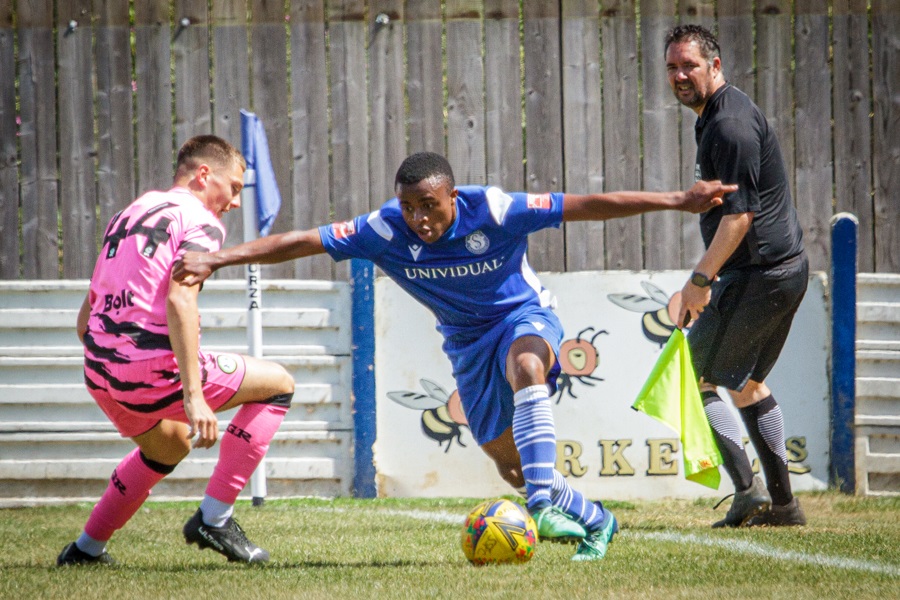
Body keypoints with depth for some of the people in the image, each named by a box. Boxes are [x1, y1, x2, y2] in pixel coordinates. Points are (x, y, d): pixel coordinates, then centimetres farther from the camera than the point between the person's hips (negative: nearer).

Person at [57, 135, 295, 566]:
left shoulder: (127, 216, 22)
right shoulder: (201, 223, -4)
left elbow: (85, 316, 23)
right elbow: (179, 301, -21)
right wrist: (194, 396, -25)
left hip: (97, 370, 8)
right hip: (153, 368, -8)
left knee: (170, 444, 36)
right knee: (278, 385, 8)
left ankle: (86, 548, 35)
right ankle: (214, 518, 2)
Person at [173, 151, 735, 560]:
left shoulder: (493, 210, -28)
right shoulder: (385, 231, -22)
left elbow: (587, 206, -28)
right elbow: (301, 242, -23)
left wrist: (678, 200, -31)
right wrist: (216, 258, -33)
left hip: (524, 316, -4)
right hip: (467, 340, 5)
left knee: (525, 364, -40)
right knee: (508, 463, 7)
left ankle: (544, 504, -45)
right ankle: (594, 522, 32)